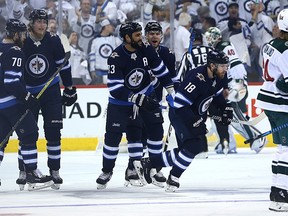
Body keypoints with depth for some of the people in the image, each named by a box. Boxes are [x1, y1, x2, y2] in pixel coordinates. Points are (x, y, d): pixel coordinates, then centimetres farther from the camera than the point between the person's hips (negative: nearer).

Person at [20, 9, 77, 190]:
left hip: (51, 92, 1)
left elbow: (64, 65, 3)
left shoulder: (53, 40, -6)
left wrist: (69, 89, 5)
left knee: (53, 132, -3)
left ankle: (54, 171, 3)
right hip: (27, 92, -1)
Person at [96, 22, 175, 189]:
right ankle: (107, 171, 10)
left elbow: (159, 68, 5)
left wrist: (170, 88, 5)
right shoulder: (116, 58, -27)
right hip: (120, 101, -4)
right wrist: (138, 99, -39)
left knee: (156, 129, -2)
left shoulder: (146, 49, -13)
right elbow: (115, 88, -32)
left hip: (146, 95, 4)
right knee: (113, 135, -7)